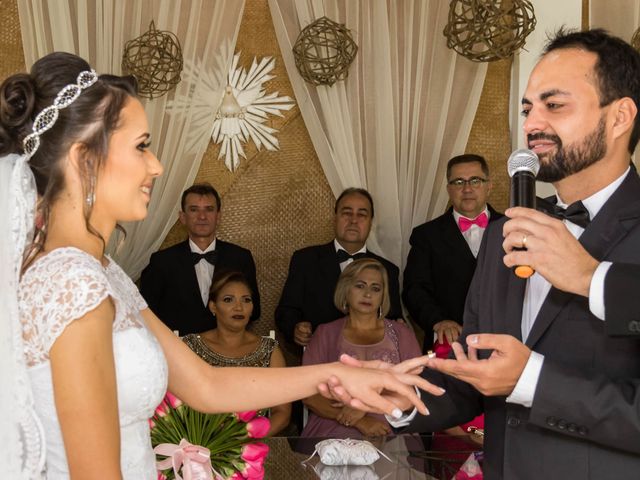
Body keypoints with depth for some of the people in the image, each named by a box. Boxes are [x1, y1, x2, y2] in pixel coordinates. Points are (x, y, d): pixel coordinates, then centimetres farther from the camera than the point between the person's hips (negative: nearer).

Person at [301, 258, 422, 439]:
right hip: (334, 431, 0)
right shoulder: (326, 334, 12)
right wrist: (358, 422, -10)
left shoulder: (401, 334, 15)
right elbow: (309, 395, 2)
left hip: (391, 431, 1)